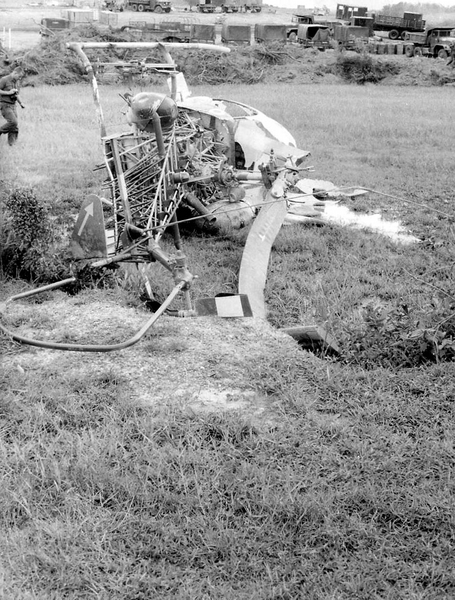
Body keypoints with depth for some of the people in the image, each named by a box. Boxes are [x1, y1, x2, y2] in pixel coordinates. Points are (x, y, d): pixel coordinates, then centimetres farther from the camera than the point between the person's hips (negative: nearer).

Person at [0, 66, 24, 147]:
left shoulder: (16, 82, 13)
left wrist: (20, 102, 20)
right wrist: (8, 92, -19)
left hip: (13, 106, 7)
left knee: (14, 127, 0)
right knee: (13, 122, -20)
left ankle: (12, 143, 3)